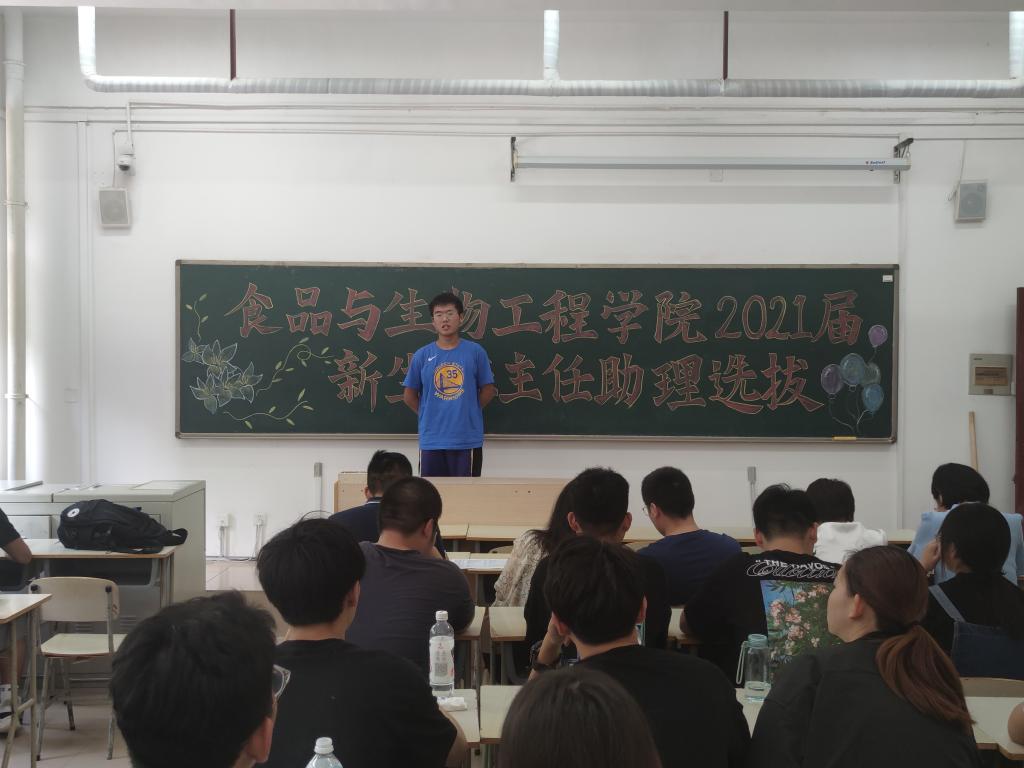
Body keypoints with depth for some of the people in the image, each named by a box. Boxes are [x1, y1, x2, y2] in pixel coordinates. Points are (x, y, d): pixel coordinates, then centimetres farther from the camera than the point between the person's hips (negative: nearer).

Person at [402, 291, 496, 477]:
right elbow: (409, 395, 10)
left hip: (467, 439, -1)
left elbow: (488, 390, 6)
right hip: (431, 439, 1)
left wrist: (468, 412, 4)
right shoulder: (422, 355, 2)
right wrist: (428, 415, 7)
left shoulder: (475, 352, 0)